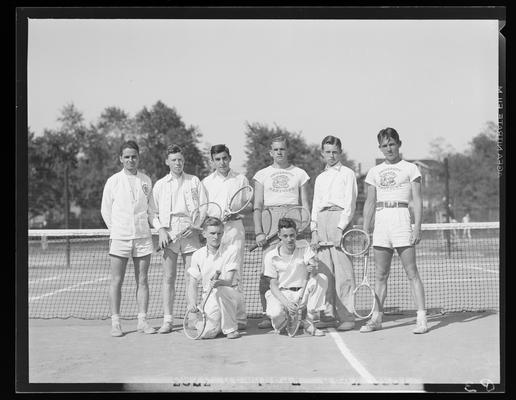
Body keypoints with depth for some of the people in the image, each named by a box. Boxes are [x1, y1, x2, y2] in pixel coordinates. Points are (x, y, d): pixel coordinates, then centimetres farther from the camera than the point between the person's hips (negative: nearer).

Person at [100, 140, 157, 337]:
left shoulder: (146, 180, 8)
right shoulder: (113, 181, 2)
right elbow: (105, 210, 9)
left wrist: (156, 225, 9)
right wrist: (115, 229, 9)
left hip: (143, 237, 2)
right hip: (119, 238, -2)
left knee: (142, 280, 3)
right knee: (116, 281, -1)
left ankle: (142, 320, 9)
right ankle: (115, 322, 4)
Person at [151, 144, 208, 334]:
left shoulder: (194, 182, 9)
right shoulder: (159, 185, 12)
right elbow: (154, 213, 12)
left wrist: (196, 225, -7)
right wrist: (161, 229, -4)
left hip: (190, 233, -1)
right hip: (168, 234, 1)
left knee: (191, 278, -1)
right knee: (168, 278, -1)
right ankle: (167, 320, 1)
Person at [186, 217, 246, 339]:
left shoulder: (230, 253, -4)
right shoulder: (197, 255, 4)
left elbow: (229, 281, -15)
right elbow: (192, 284, 4)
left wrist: (219, 282, -38)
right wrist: (192, 302, -15)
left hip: (231, 297, -2)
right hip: (209, 299, 2)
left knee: (221, 289, -38)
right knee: (205, 333, -23)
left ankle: (230, 328, -17)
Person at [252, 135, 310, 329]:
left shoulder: (299, 174, 14)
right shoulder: (262, 175, 14)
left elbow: (305, 204, 13)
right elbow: (257, 206, 8)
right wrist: (258, 231, -4)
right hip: (270, 221, 0)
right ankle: (267, 315, -4)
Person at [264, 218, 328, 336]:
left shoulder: (304, 246, -1)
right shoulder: (271, 257, -8)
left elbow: (314, 267, -14)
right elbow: (273, 285, -8)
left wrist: (313, 269, -41)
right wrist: (286, 302, -25)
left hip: (302, 293, 3)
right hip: (281, 294, -3)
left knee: (322, 278, -24)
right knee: (275, 313, -36)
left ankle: (308, 322, -15)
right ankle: (281, 325, 7)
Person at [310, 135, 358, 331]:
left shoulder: (347, 174, 6)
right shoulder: (320, 178, 23)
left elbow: (350, 204, -2)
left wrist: (340, 228, -12)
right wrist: (314, 230, 7)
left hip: (340, 218, -6)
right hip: (322, 221, 6)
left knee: (343, 271, -9)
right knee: (325, 270, 2)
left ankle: (346, 316, -9)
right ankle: (328, 313, 6)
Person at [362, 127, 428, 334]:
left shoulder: (410, 169, 5)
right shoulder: (374, 172, 15)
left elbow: (417, 200, 0)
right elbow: (369, 203, 16)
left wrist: (417, 227, -9)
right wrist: (365, 231, 10)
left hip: (401, 218, -4)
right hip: (380, 221, 4)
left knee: (412, 273, -6)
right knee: (380, 275, 6)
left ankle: (421, 318, -5)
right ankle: (376, 318, 10)